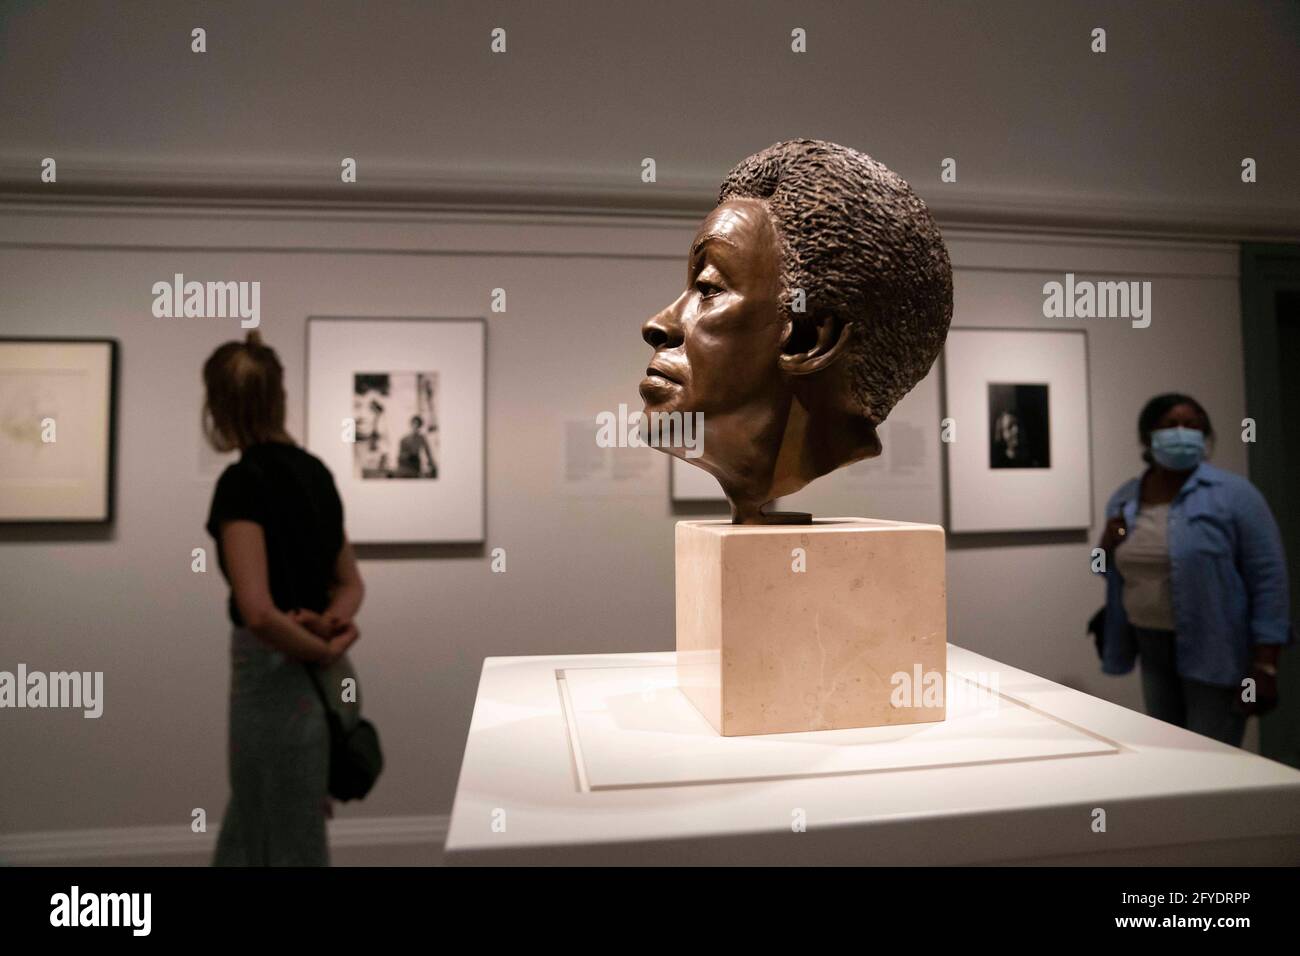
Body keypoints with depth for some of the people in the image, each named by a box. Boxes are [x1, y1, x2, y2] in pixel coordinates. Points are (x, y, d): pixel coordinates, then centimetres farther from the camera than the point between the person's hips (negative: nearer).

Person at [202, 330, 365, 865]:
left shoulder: (241, 483, -18)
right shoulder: (313, 471, 8)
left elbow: (260, 611, -30)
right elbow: (351, 584, 14)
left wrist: (322, 652, -14)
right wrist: (330, 623, -5)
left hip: (277, 684, -9)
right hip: (310, 682, 9)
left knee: (296, 858, 7)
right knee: (244, 845, 24)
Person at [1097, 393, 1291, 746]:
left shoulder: (1232, 493, -9)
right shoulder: (1124, 498, 5)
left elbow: (1269, 577, -11)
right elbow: (1115, 572, 17)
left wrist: (1264, 667, -15)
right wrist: (1107, 549, -7)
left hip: (1214, 653, -5)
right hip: (1153, 651, 5)